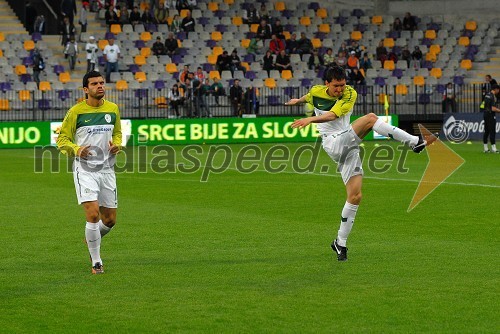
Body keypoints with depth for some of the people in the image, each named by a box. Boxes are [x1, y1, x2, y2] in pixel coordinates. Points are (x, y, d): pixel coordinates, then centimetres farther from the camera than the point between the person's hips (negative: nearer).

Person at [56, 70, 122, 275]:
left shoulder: (113, 109, 7)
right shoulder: (76, 112, -6)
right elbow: (62, 139, -1)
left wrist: (117, 145, -1)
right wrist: (76, 149, -20)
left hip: (107, 169, 5)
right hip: (84, 170, -5)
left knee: (110, 219, 7)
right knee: (93, 215, -17)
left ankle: (92, 239, 40)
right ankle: (96, 262, -3)